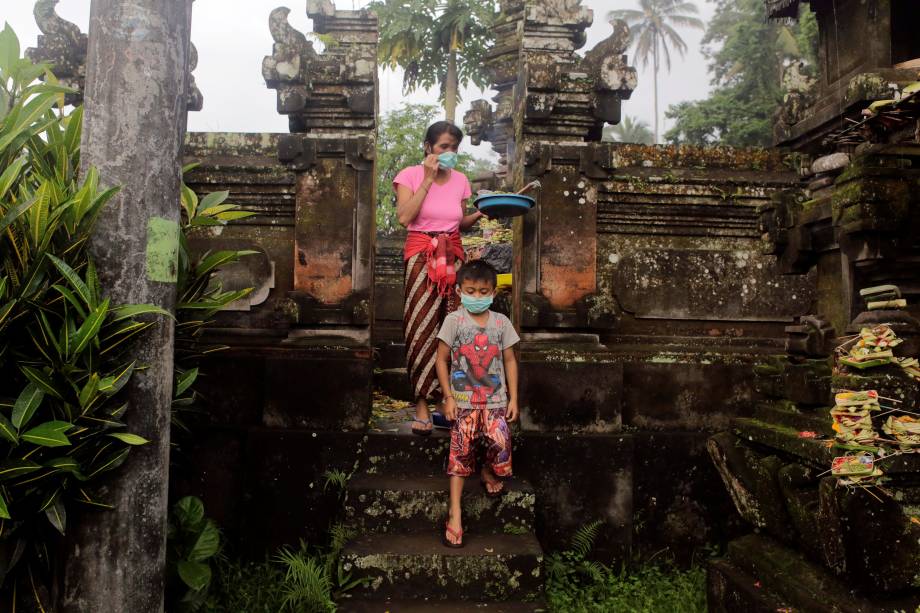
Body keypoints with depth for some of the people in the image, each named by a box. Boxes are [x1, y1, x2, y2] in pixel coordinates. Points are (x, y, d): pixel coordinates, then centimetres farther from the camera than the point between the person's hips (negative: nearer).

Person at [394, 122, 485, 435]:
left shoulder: (461, 180, 11)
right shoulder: (410, 175, 0)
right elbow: (404, 217, -14)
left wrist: (479, 215, -1)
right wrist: (428, 179, -11)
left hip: (452, 256, 4)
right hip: (421, 255, -3)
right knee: (422, 325, -6)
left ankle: (446, 392, 9)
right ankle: (423, 401, -1)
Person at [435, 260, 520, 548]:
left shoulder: (501, 322, -1)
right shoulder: (453, 321, -6)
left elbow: (510, 361, 5)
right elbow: (442, 360, -2)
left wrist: (513, 398, 2)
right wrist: (448, 397, -6)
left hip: (495, 400, 2)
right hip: (463, 401, -1)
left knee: (501, 443, -7)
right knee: (460, 451, 2)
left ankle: (488, 472, 29)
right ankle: (455, 513, 10)